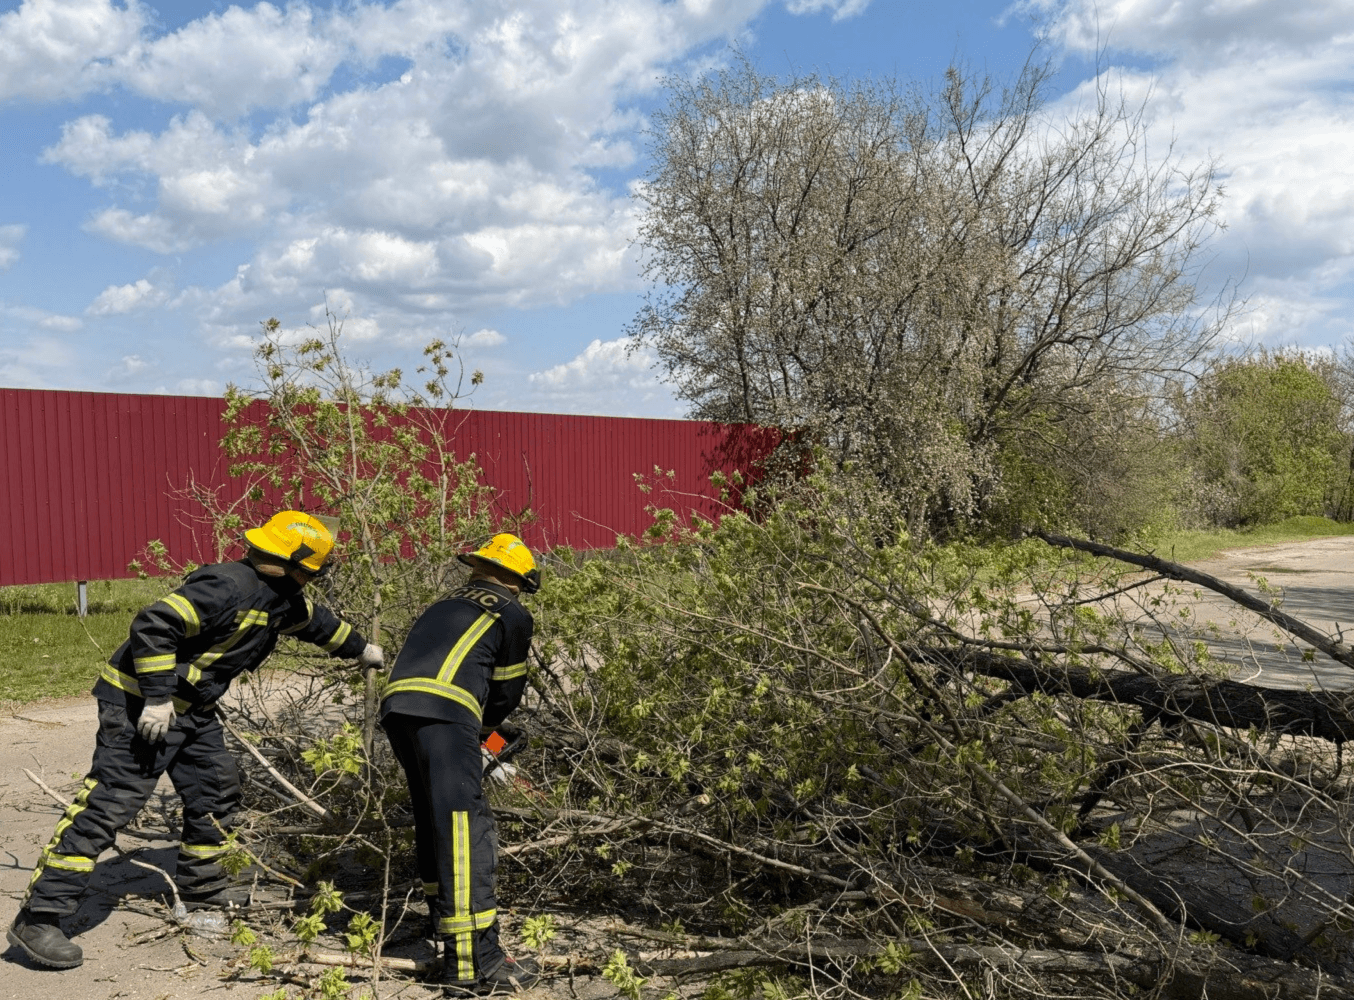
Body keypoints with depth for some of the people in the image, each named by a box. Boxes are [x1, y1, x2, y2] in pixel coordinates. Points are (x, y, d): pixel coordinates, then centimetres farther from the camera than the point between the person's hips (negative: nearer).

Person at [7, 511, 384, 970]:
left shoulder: (283, 598, 7)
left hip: (191, 707, 10)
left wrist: (362, 649, 40)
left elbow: (316, 621, 28)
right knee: (109, 802, -13)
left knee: (216, 789, 16)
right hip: (142, 703, -10)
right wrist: (157, 698, -28)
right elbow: (153, 625, -29)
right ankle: (38, 917, -9)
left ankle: (200, 882, 36)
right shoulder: (228, 588, -25)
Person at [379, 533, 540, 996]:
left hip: (396, 704, 7)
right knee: (464, 828, -10)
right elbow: (506, 692, 19)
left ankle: (445, 915, 37)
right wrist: (482, 729, 38)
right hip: (444, 710, -7)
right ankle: (471, 962, -15)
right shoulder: (513, 615, 15)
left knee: (433, 817, 23)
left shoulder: (447, 605, 31)